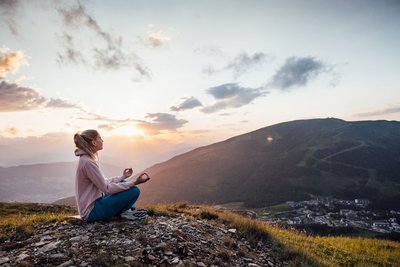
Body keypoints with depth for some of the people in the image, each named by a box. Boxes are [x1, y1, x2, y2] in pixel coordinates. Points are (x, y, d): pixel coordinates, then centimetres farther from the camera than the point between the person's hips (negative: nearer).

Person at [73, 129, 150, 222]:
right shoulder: (88, 162, -22)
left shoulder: (89, 159, 8)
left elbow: (104, 182, 14)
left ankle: (129, 210, 5)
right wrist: (135, 182, -25)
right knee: (134, 191, -20)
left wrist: (123, 177, 21)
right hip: (92, 211, -10)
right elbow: (107, 188, -23)